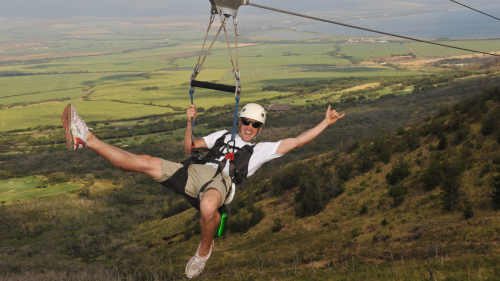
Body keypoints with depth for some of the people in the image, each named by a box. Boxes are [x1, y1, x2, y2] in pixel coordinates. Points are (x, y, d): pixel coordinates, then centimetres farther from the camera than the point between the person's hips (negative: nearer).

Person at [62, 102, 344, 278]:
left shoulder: (263, 149, 27)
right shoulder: (223, 135, 36)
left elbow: (297, 141, 20)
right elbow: (189, 148, 32)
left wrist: (326, 123, 15)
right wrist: (190, 123, 17)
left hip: (222, 180, -4)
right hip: (196, 171, 4)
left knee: (208, 207, -43)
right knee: (146, 162, -15)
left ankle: (205, 250, -14)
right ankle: (86, 139, -21)